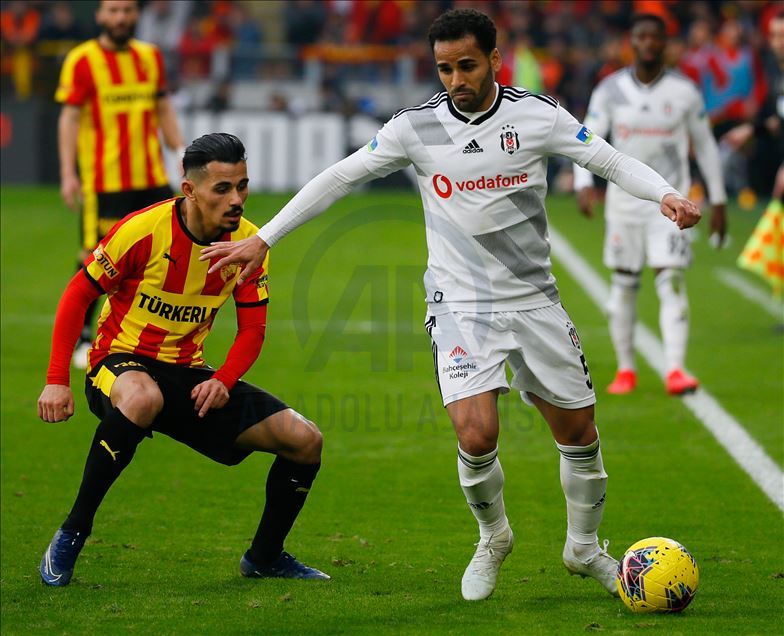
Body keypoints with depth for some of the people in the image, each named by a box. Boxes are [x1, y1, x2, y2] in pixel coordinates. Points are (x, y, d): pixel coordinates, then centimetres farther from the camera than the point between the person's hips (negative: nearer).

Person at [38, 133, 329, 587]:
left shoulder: (249, 242, -5)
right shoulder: (144, 230, -19)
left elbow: (253, 329, 3)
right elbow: (78, 295, -10)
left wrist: (223, 382, -16)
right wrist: (57, 381, -16)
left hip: (189, 374, 5)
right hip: (120, 362, -5)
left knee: (304, 440, -7)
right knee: (143, 397, -44)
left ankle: (265, 557, 17)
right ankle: (71, 536, -27)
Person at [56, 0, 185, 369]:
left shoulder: (150, 56, 11)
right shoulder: (82, 61, -4)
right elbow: (69, 117, -7)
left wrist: (181, 152, 9)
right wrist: (68, 173, -14)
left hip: (152, 179, 5)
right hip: (103, 182, -5)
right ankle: (81, 337, 11)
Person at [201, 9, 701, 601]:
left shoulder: (537, 115, -6)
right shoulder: (416, 127, -6)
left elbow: (611, 160, -7)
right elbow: (339, 179, 0)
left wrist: (665, 194, -27)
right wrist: (262, 239, -2)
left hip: (536, 302, 2)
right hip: (460, 305, -2)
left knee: (579, 432, 8)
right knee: (476, 433, -20)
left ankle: (584, 548, 35)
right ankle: (493, 539, 11)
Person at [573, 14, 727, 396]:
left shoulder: (685, 91, -1)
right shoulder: (610, 89, -2)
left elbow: (705, 145, 7)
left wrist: (718, 202, 8)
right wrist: (584, 184, -23)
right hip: (624, 201, 1)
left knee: (671, 282, -12)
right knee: (623, 284, 6)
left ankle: (675, 371, -16)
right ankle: (625, 370, 17)